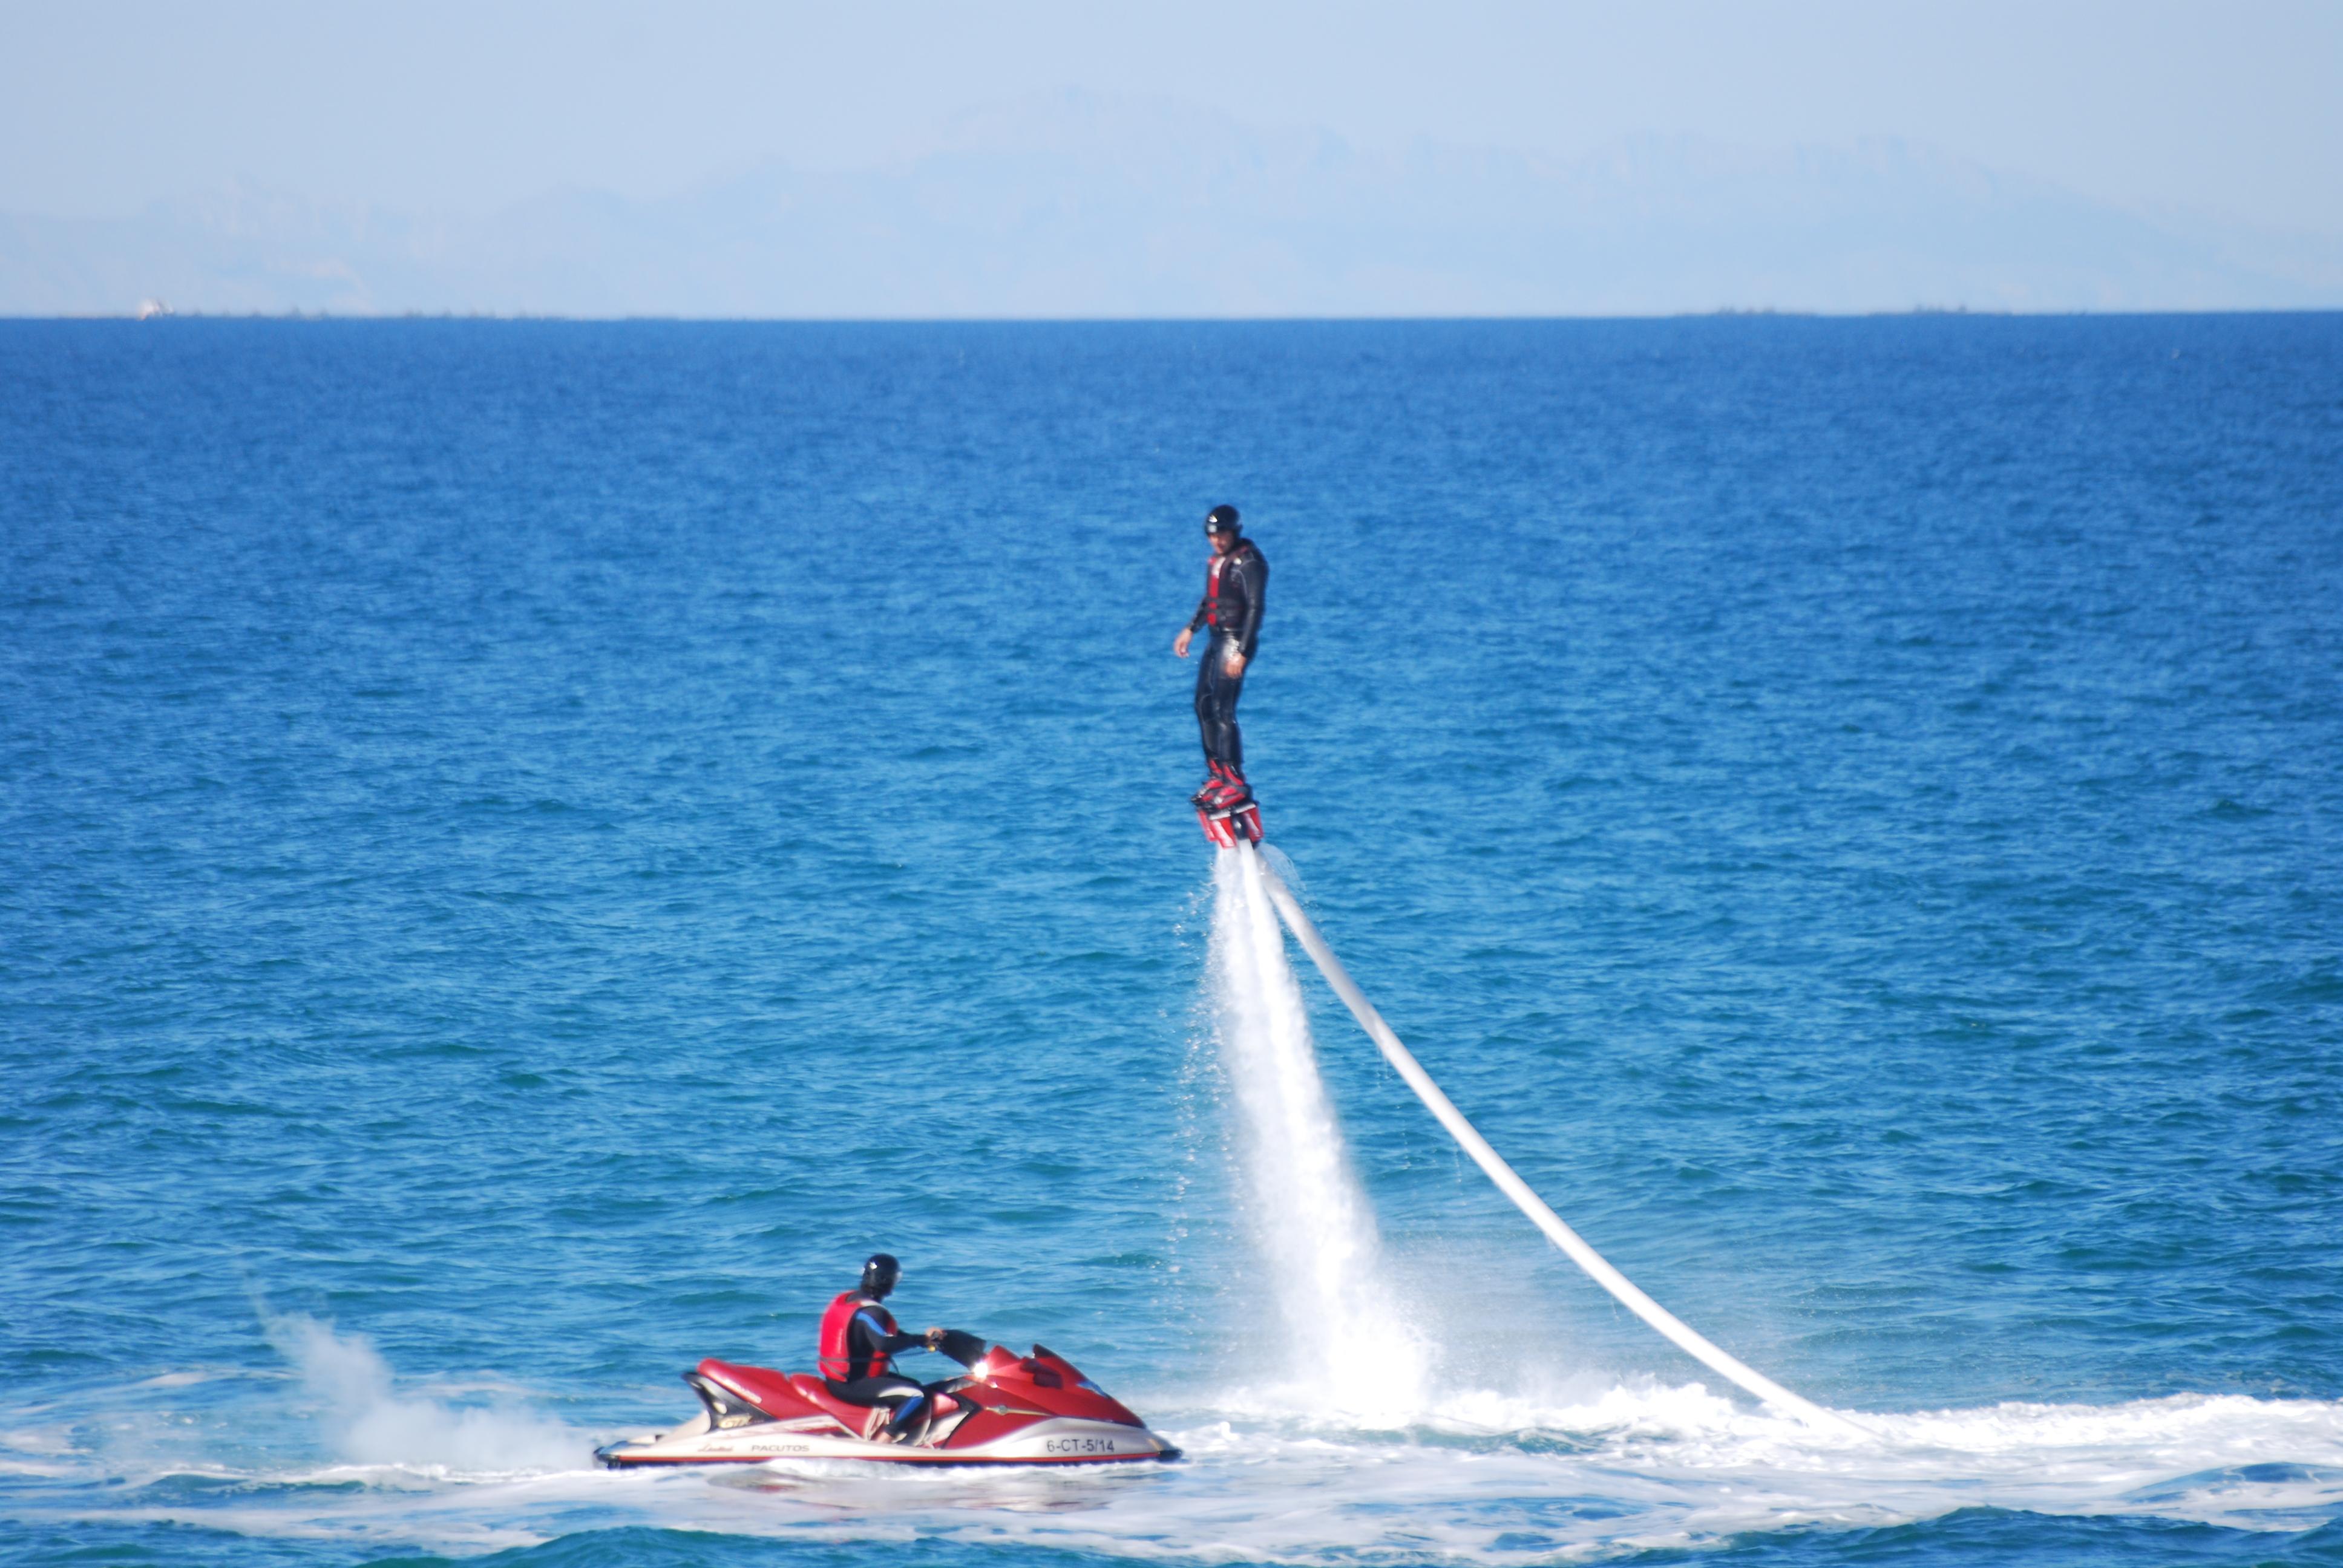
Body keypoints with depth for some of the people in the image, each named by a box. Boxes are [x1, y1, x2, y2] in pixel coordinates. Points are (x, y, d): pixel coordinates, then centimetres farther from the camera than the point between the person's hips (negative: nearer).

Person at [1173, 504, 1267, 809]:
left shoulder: (1249, 563, -15)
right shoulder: (1218, 560, 13)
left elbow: (1255, 609, -20)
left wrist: (1242, 653, -24)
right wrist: (1190, 629, 22)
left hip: (1236, 642, -10)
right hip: (1217, 640, 10)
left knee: (1223, 711, -13)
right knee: (1204, 706, 13)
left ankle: (1236, 783, -11)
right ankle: (1217, 774, 22)